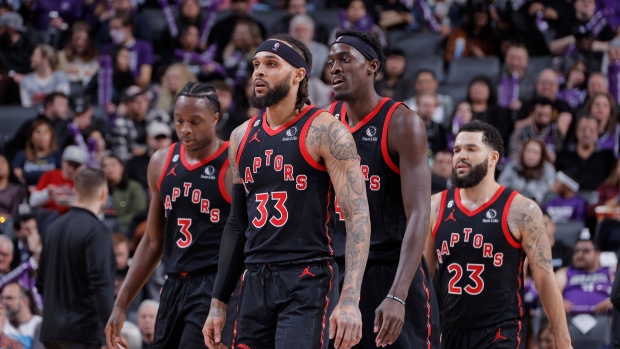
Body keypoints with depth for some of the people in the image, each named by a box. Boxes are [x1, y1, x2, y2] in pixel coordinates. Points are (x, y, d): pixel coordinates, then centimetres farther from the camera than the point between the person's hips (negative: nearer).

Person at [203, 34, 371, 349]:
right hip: (255, 284, 7)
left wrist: (350, 299, -23)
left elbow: (357, 215, -13)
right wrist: (218, 303, 16)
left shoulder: (324, 131, -7)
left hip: (307, 284, -6)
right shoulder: (241, 137, 14)